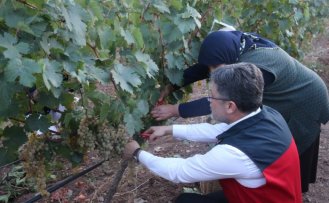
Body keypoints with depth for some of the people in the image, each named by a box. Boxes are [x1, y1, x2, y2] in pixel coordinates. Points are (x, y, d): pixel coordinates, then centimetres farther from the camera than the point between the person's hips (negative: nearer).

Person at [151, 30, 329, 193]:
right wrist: (172, 86, -18)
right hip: (287, 96, 8)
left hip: (305, 103, -8)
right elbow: (203, 68, -12)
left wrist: (176, 110, -36)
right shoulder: (238, 47, -17)